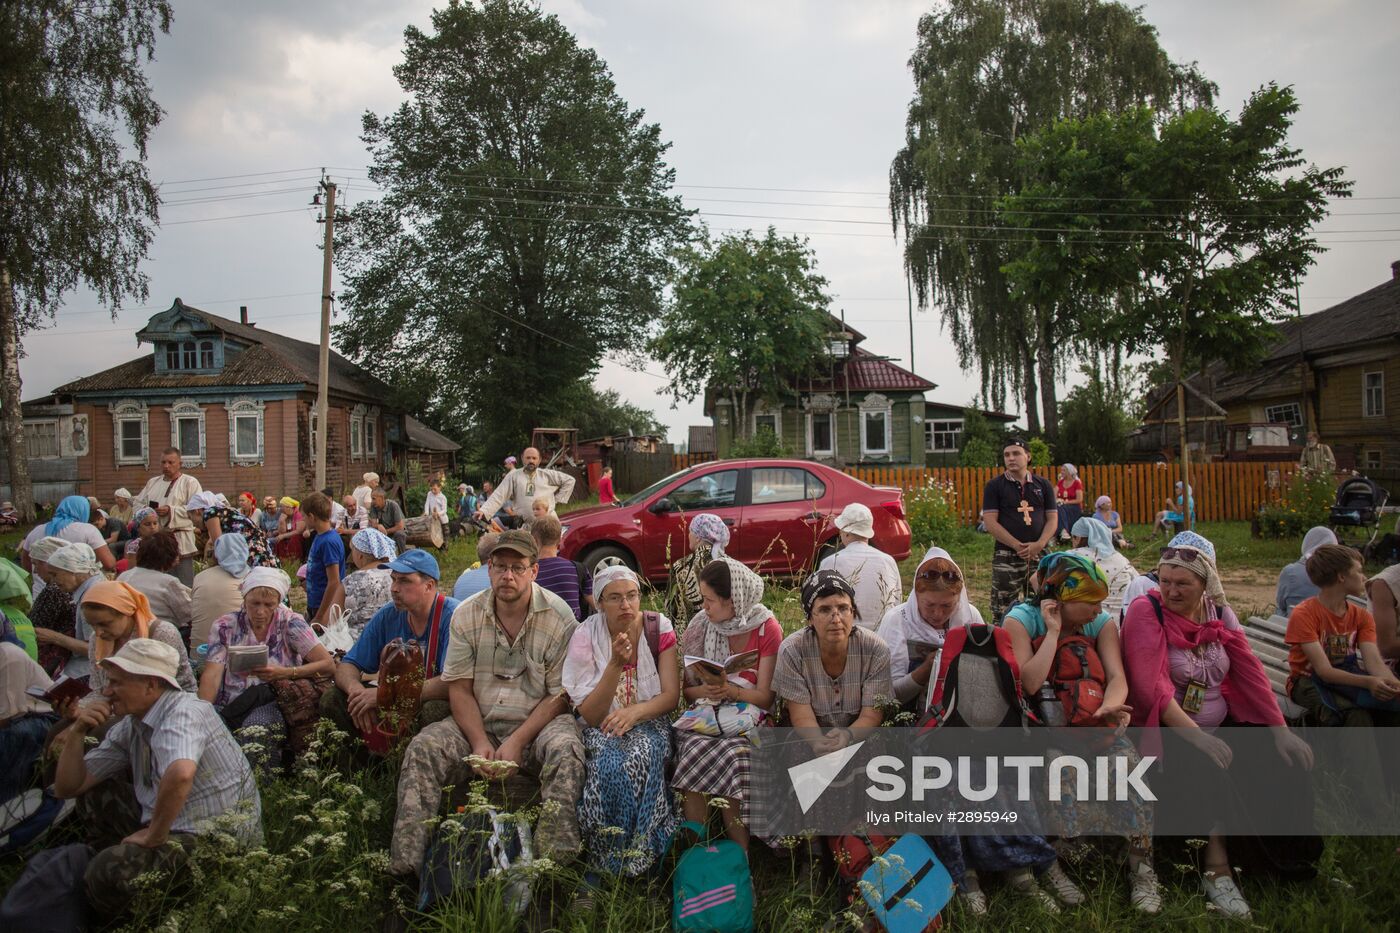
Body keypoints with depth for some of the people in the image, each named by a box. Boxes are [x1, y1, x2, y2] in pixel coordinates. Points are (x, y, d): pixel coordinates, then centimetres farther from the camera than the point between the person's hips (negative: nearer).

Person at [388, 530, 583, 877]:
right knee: (422, 748, -21)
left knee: (566, 749, -34)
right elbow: (459, 688, 1)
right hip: (478, 726, 3)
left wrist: (517, 742, -18)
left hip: (538, 723, -3)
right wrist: (479, 742, -15)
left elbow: (561, 695, -8)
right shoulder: (467, 615, 4)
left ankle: (555, 861, -36)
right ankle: (406, 862, -22)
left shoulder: (558, 618, -6)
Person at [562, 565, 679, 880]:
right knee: (608, 764, -33)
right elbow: (590, 715, -11)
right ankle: (604, 866, -15)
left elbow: (671, 696, -5)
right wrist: (616, 664, -25)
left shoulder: (658, 628, -4)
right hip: (602, 728, 0)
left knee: (642, 757, -34)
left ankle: (641, 861, -19)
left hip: (649, 722, 1)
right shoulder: (586, 636, -8)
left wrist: (635, 712, -25)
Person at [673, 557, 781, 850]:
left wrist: (732, 691, -22)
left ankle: (740, 854, -18)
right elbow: (687, 689, 8)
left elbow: (766, 695, -4)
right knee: (695, 748, -31)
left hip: (747, 714, -2)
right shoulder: (701, 625, 5)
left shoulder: (767, 629, -2)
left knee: (729, 755, -33)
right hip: (704, 712, 2)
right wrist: (706, 690, -14)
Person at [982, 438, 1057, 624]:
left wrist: (1039, 544, -10)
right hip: (1006, 555, -3)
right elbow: (990, 522, -6)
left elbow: (1052, 518, 7)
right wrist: (1018, 546, -14)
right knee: (1002, 613, -6)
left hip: (1039, 554, 3)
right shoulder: (995, 486, 2)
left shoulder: (1043, 485, 11)